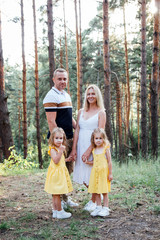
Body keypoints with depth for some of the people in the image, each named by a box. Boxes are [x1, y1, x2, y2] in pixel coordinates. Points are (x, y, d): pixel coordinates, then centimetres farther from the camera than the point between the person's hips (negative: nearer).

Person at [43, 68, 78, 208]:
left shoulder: (67, 96, 18)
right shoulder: (51, 96, -11)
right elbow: (51, 122, -17)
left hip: (69, 138, 9)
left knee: (68, 169, 15)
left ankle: (65, 198, 27)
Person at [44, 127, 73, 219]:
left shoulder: (61, 148, 15)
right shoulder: (52, 149, -14)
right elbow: (56, 161, -26)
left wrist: (66, 159, 16)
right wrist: (61, 151, -30)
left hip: (61, 173, 9)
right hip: (56, 173, -9)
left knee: (56, 194, 14)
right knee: (56, 193, -3)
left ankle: (55, 211, 20)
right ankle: (59, 212, 2)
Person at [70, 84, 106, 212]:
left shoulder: (101, 113, -3)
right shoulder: (81, 112, 12)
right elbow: (77, 131, 8)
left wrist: (89, 150, -18)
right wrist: (74, 148, -2)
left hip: (94, 147, -5)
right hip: (81, 146, 5)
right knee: (83, 177, 10)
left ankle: (94, 201, 22)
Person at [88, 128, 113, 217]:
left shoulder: (106, 149, -7)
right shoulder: (94, 150, 9)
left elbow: (109, 162, -6)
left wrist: (110, 173, -8)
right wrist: (88, 162, 1)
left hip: (104, 173, -5)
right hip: (95, 173, 5)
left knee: (104, 192, 0)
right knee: (96, 191, 8)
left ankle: (105, 209, 8)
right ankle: (98, 207, 19)